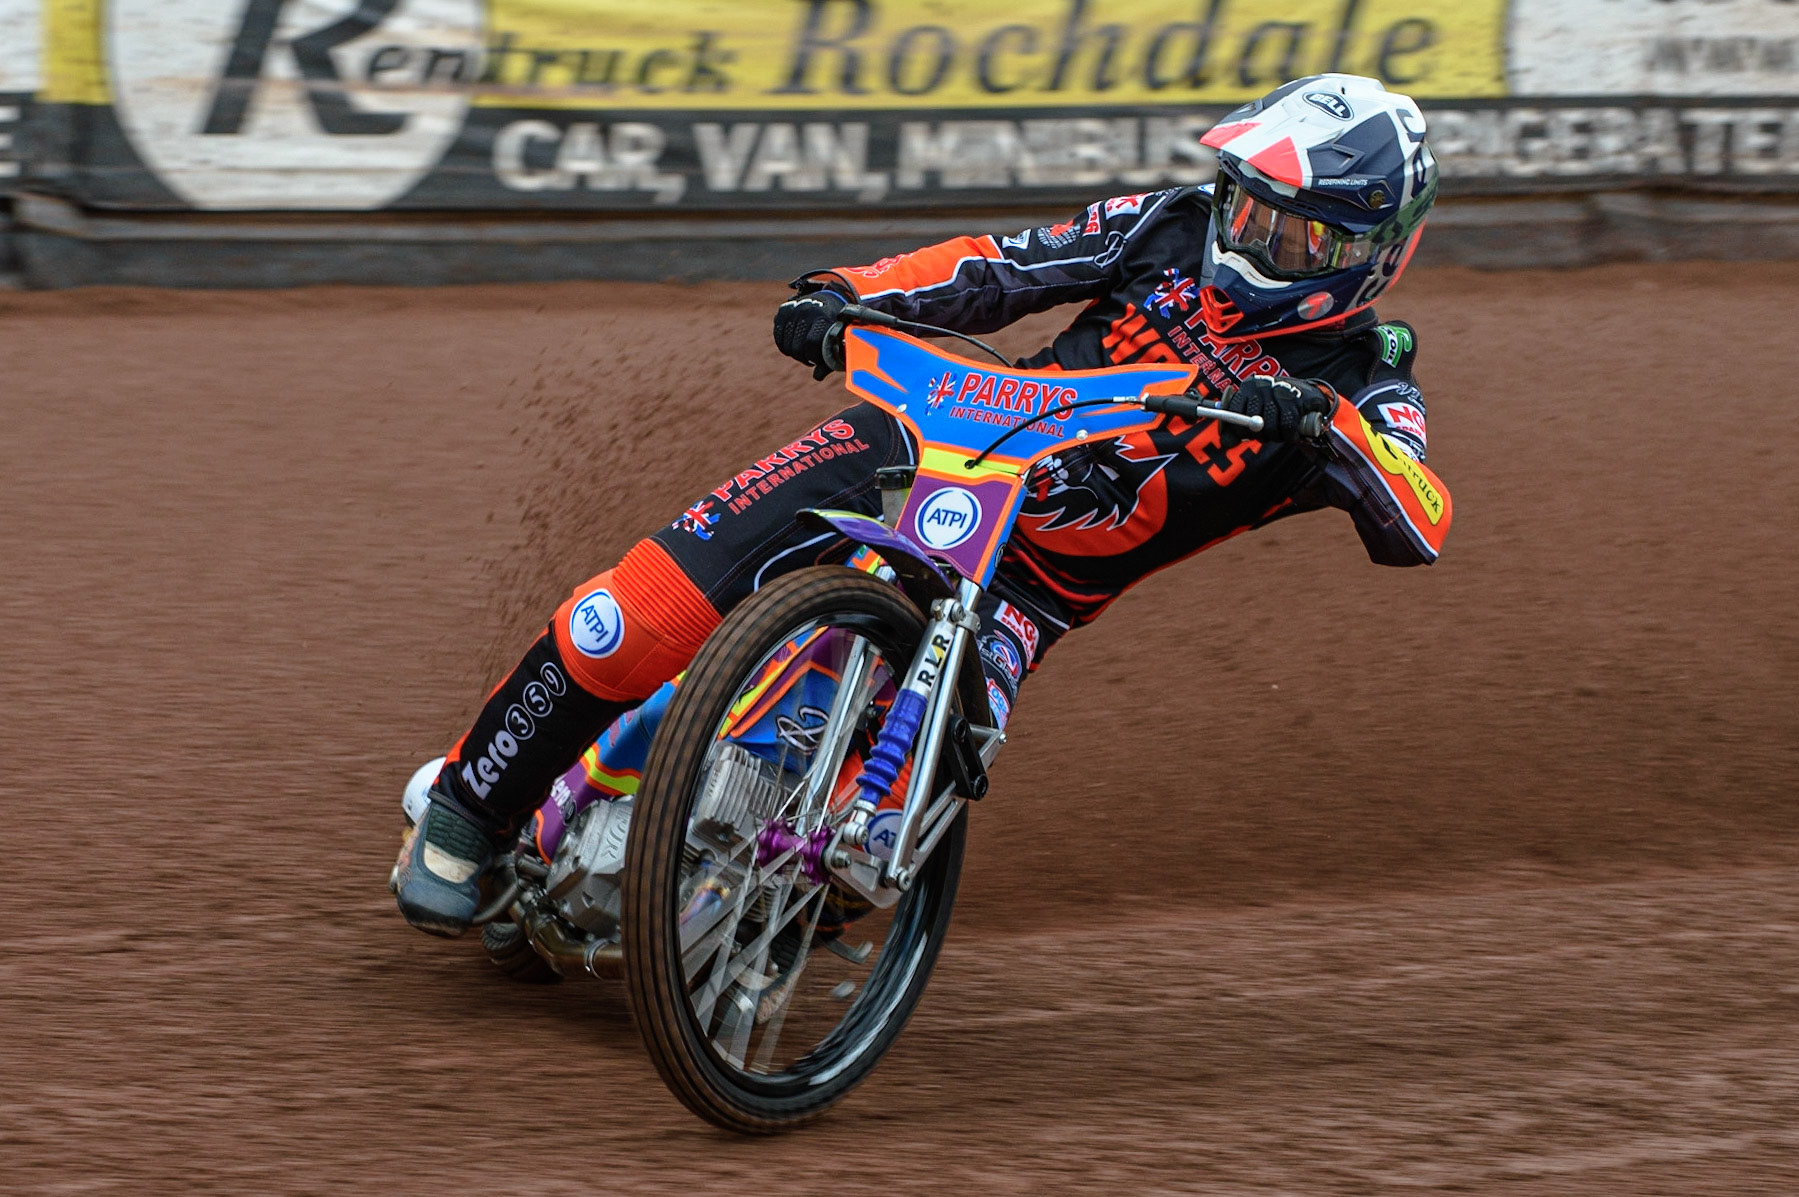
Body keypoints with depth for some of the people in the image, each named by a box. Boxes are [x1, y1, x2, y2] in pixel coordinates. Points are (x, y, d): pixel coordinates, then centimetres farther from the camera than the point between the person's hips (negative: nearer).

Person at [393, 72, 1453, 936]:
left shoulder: (1356, 382, -5)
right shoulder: (1183, 231, 3)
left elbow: (1421, 527, -24)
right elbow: (998, 267, 6)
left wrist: (1324, 427, -42)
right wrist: (847, 296, -11)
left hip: (1036, 583, -2)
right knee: (638, 617, -16)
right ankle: (469, 809, 1)